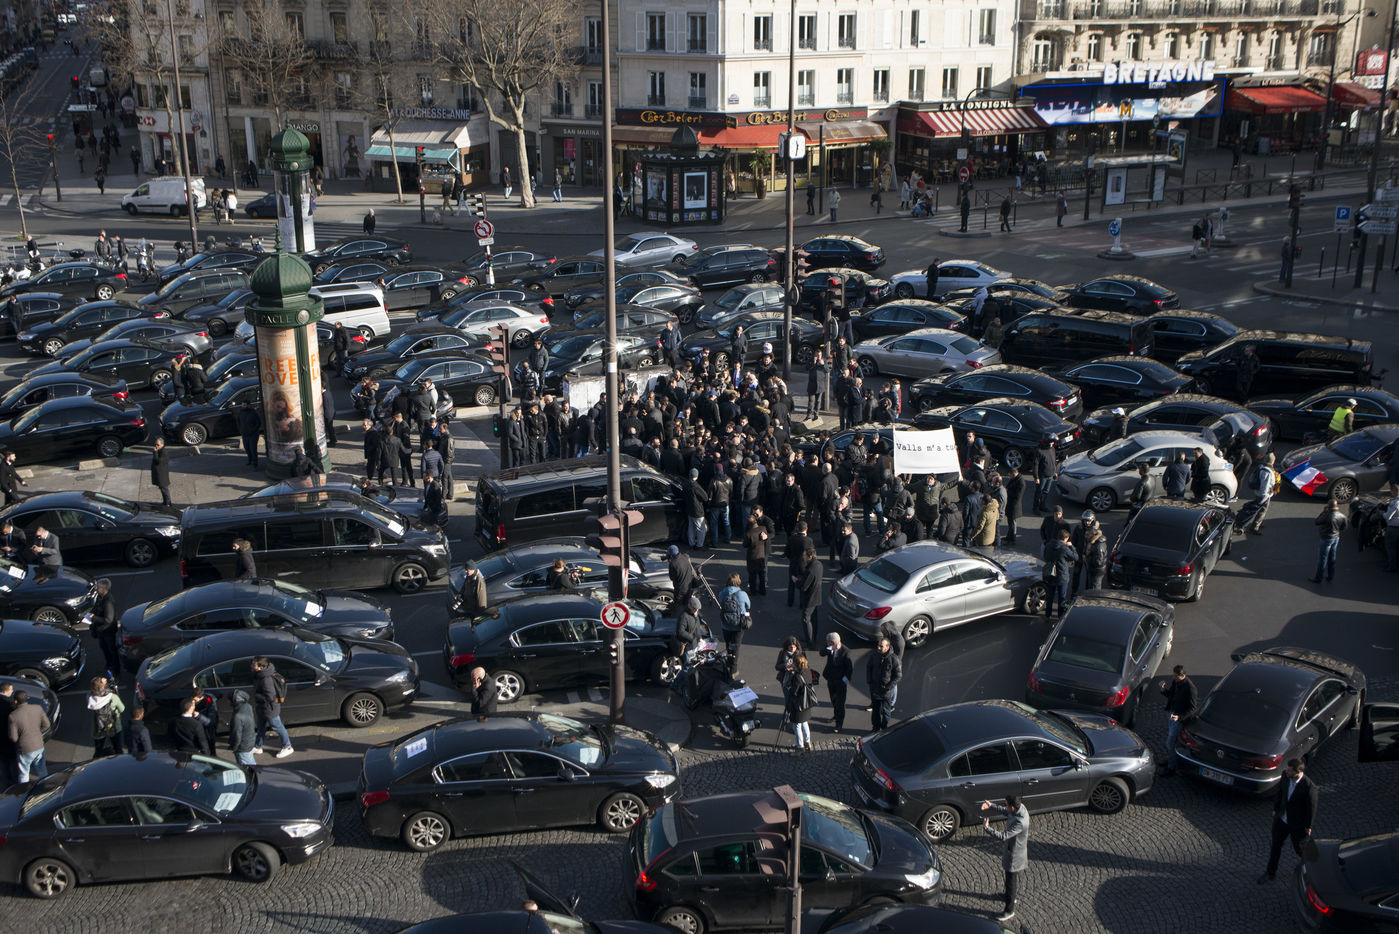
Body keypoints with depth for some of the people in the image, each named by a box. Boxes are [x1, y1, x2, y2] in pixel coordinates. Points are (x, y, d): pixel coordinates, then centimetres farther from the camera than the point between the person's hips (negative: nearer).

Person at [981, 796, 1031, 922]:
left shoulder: (1020, 822, -40)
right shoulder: (1020, 807, -13)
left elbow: (1003, 836, -40)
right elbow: (1005, 811, 10)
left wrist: (986, 828, -33)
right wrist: (991, 806, 1)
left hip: (1014, 855, -9)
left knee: (1010, 882, 8)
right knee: (1015, 875, 32)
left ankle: (1009, 911, 24)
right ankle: (1015, 894, 57)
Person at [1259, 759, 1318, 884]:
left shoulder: (1309, 787, -33)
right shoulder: (1285, 775, -16)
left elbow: (1312, 808, -19)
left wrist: (1308, 826, -9)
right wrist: (1275, 809, 12)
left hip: (1298, 824, -5)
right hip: (1282, 818, 5)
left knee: (1299, 849, 18)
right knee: (1275, 845, 17)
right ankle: (1270, 873, 36)